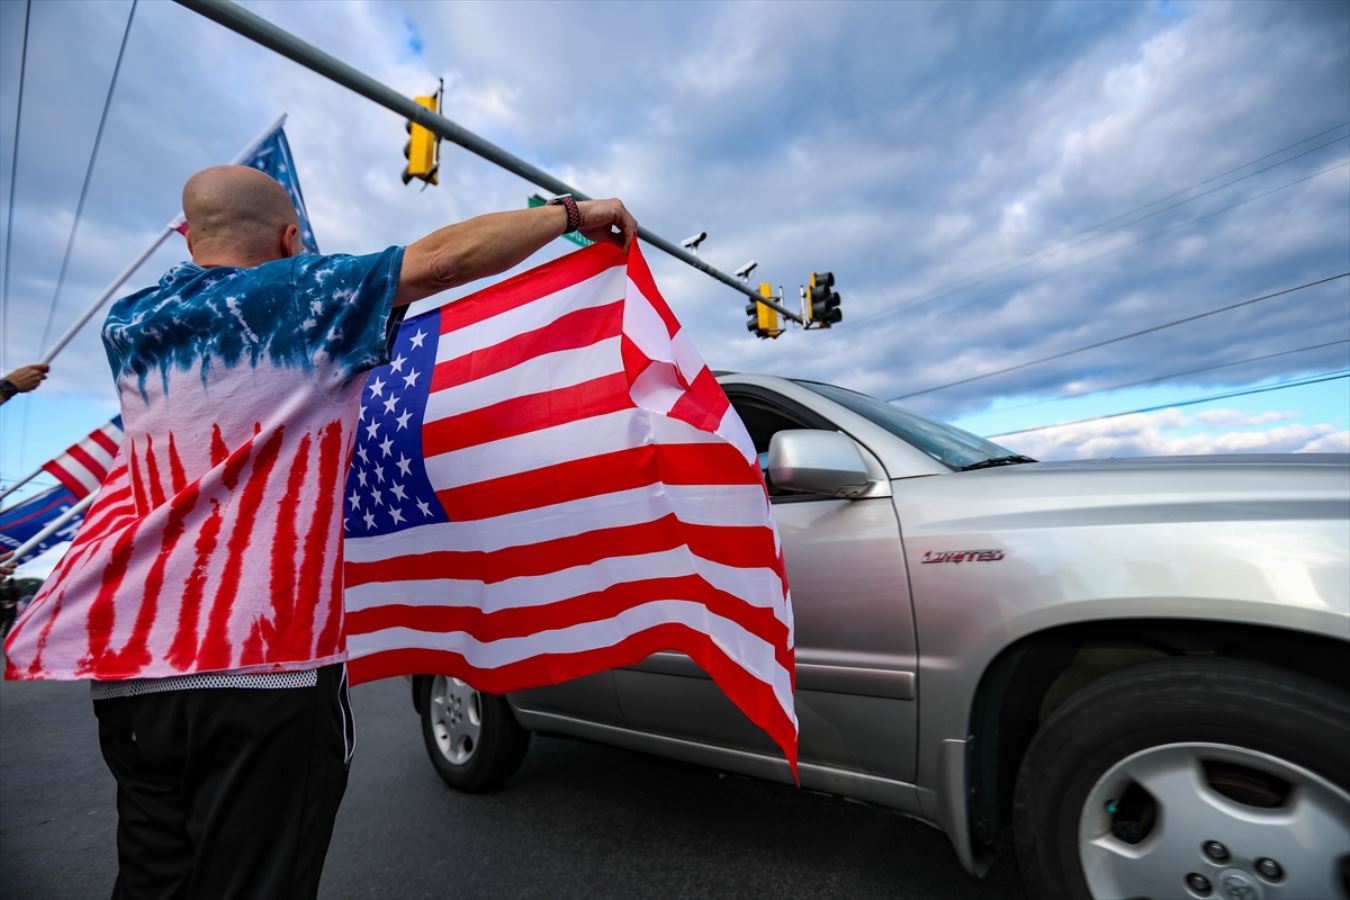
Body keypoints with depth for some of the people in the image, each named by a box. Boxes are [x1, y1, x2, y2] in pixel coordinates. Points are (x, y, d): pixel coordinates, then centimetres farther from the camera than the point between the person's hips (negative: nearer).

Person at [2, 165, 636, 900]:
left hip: (126, 659, 7)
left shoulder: (129, 324, 14)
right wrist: (573, 213, 2)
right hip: (262, 660, -6)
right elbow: (448, 256, -7)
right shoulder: (298, 296, -2)